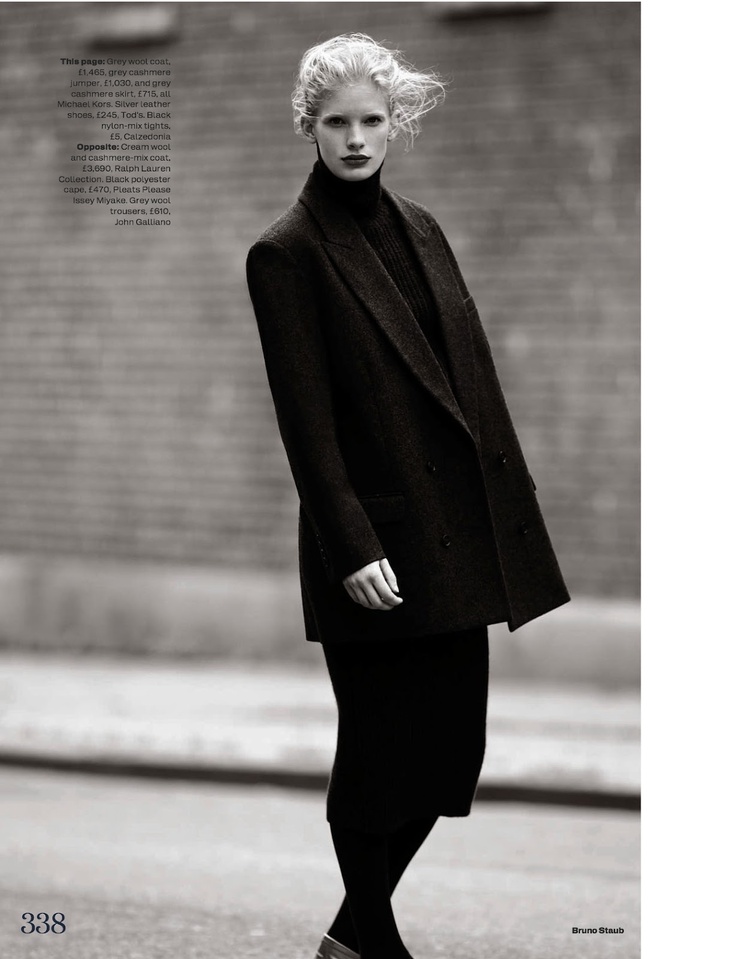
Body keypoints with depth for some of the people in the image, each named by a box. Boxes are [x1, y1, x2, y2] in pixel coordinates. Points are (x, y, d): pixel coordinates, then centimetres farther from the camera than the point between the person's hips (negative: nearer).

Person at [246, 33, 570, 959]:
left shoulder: (417, 226, 12)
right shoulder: (286, 252, -8)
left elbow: (472, 374, 15)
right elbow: (306, 419, -12)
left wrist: (508, 506, 11)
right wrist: (352, 548, -17)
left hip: (459, 533, 7)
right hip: (381, 540, -7)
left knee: (453, 743, 8)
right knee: (384, 750, 1)